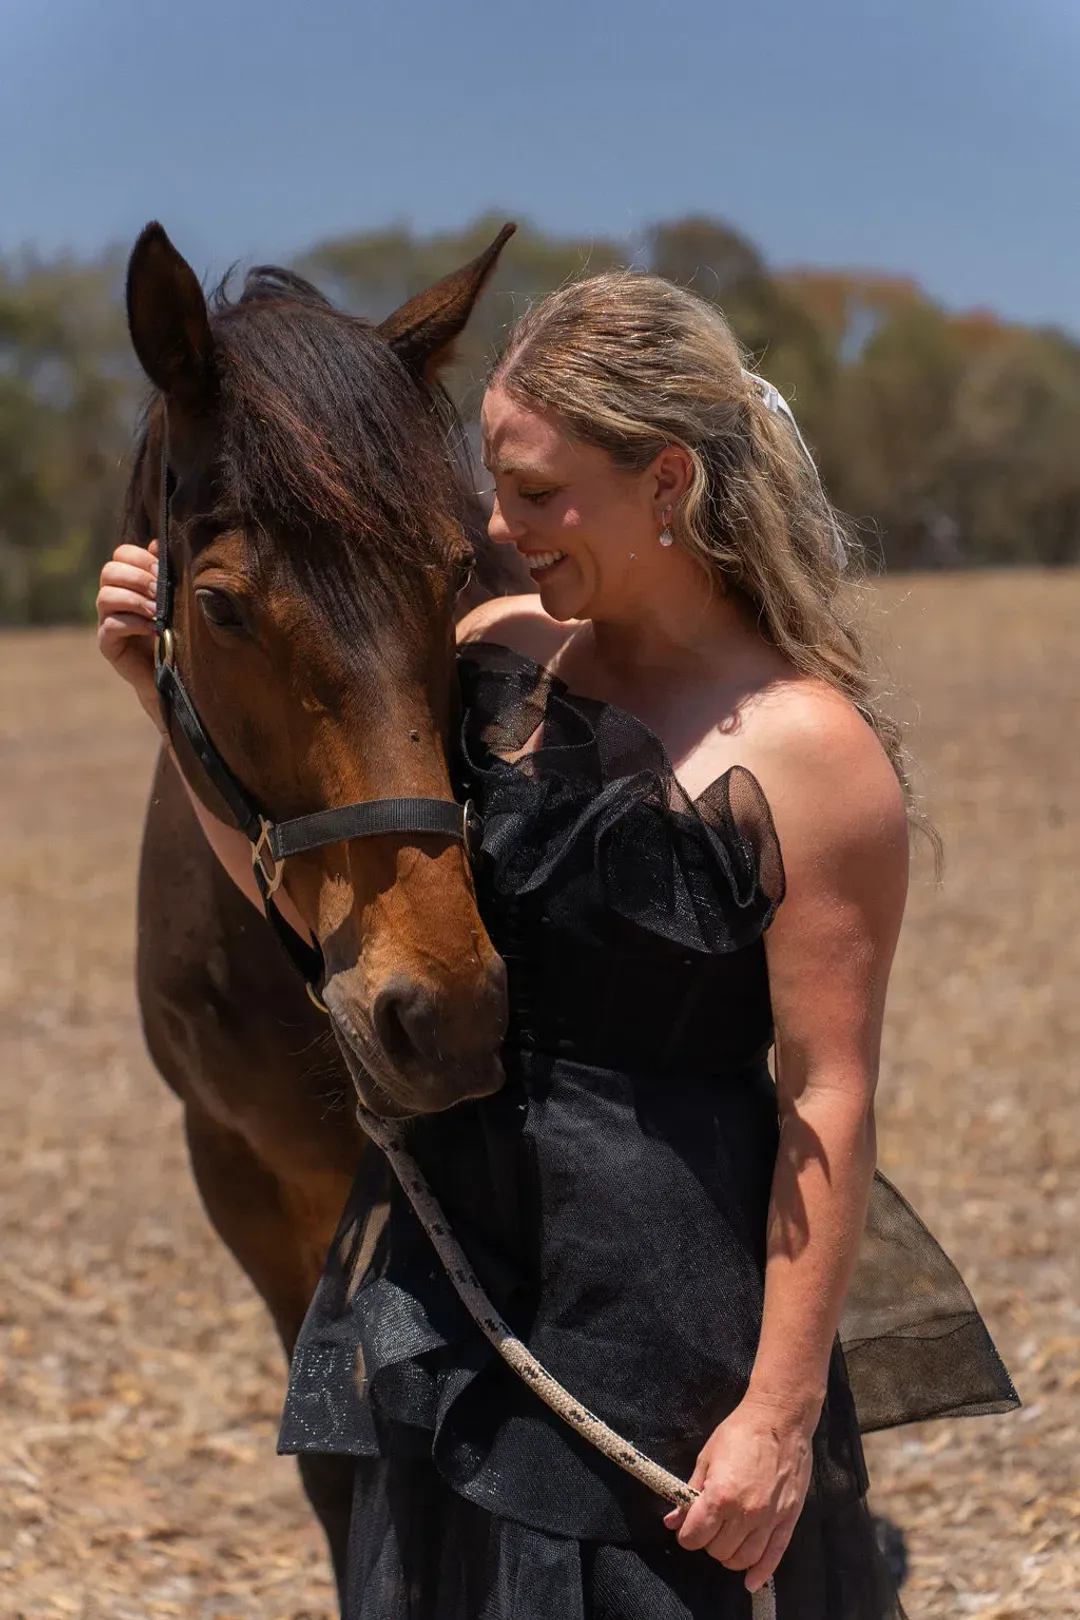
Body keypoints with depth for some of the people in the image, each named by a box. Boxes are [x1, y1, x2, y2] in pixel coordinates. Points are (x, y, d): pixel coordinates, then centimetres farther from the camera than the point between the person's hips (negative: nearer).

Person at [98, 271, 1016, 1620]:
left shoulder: (810, 754, -17)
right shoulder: (497, 654, 0)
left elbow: (827, 1102, -17)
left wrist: (781, 1411, -17)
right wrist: (174, 693, -4)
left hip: (656, 1303, -6)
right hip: (438, 1250, 6)